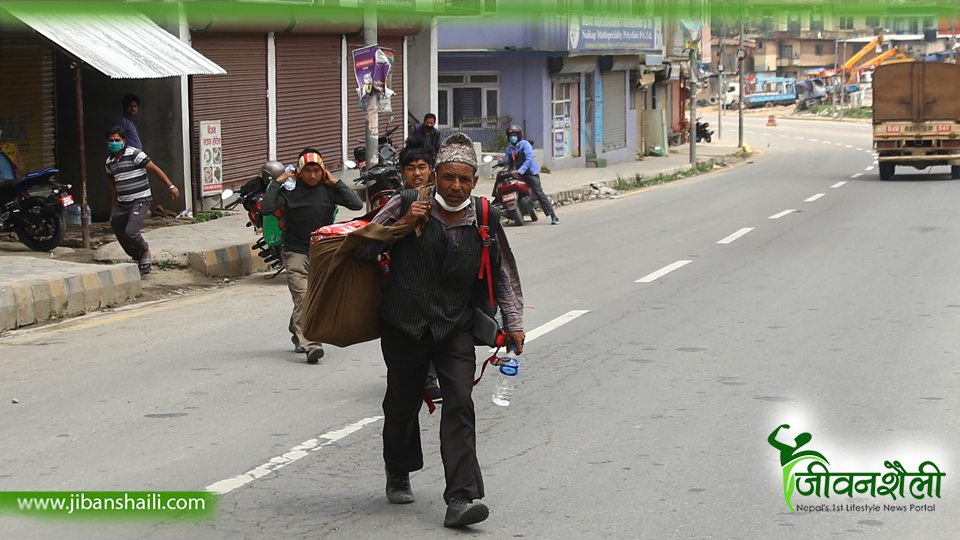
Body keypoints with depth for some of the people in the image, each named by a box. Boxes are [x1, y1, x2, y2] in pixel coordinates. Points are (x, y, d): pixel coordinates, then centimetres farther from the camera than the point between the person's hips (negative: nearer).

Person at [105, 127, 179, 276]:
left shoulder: (134, 154, -10)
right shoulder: (110, 162, 12)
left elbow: (155, 169, -11)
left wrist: (170, 186, -17)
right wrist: (113, 207, 24)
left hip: (140, 201, -7)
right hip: (122, 204, 7)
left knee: (131, 232, -21)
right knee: (119, 234, 8)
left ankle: (145, 252, 9)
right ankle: (138, 260, 28)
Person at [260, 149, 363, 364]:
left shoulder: (328, 190, 0)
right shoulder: (290, 191, -5)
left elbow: (357, 204, -9)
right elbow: (265, 209, -15)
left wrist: (335, 183, -7)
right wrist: (277, 182, -11)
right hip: (296, 252, -3)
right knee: (303, 298, -18)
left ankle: (297, 332, 34)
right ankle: (310, 344, -28)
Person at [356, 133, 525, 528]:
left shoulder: (485, 221, 3)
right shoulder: (408, 206, -3)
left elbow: (504, 276, 14)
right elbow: (362, 249, 1)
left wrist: (514, 323, 9)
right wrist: (402, 224, -12)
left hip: (455, 328, 0)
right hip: (404, 326, 0)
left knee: (460, 403, -14)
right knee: (402, 404, 11)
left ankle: (461, 498, -19)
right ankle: (398, 476, 39)